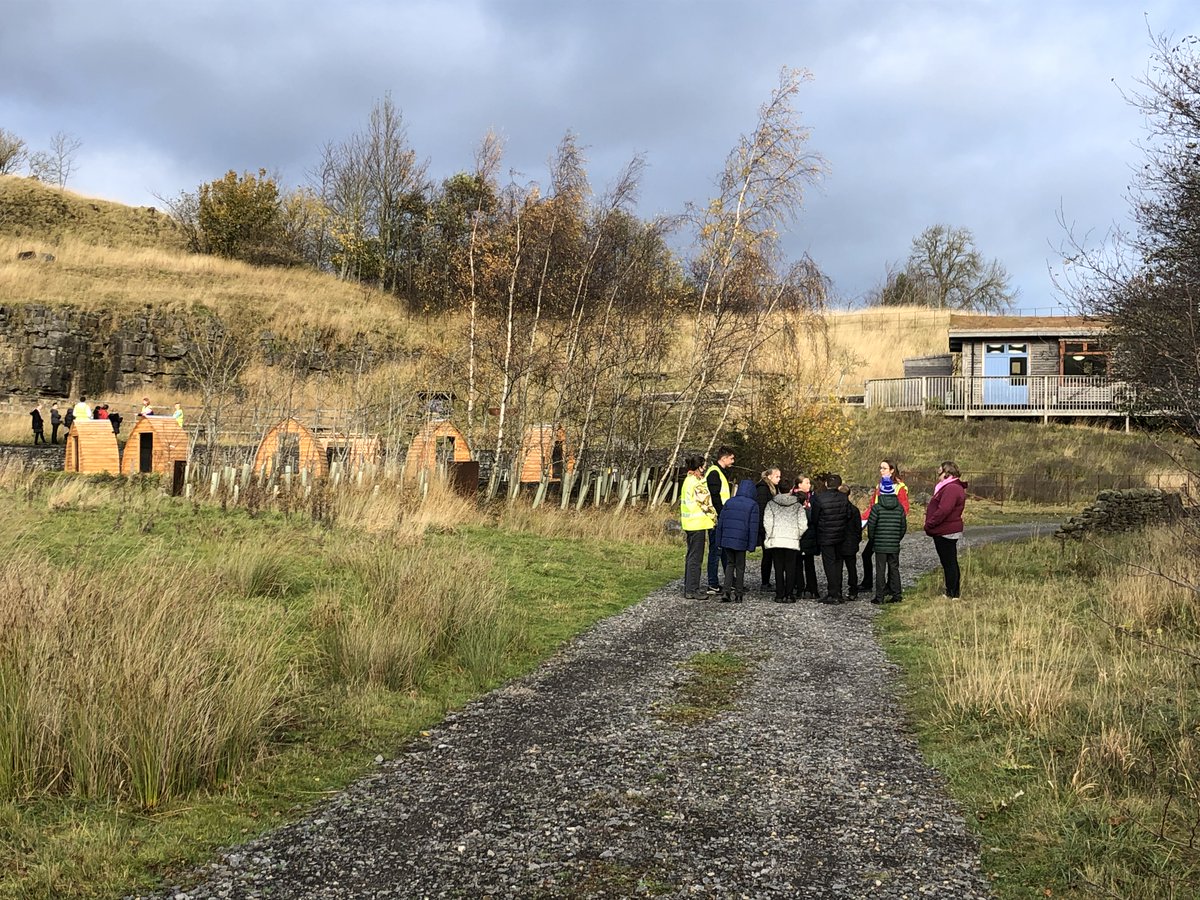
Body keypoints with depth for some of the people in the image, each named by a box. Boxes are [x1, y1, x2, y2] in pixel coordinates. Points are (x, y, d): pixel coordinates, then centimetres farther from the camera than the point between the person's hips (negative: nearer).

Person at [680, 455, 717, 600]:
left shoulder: (687, 481, 14)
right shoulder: (698, 484, -15)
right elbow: (705, 503, -14)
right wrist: (714, 518, -2)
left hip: (688, 523, 10)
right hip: (698, 524, -10)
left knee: (690, 556, 15)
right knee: (696, 558, -6)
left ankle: (688, 589, 20)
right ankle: (692, 591, -4)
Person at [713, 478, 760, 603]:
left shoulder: (729, 502, 7)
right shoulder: (753, 505, -3)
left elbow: (720, 522, 8)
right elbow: (753, 527, -6)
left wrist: (719, 541, 13)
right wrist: (751, 545, -3)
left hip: (726, 540, 3)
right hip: (741, 541, -3)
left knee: (730, 564, 14)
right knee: (740, 566, 9)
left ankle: (726, 591, 3)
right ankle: (738, 594, 12)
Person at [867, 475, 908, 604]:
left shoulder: (877, 507, -10)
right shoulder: (899, 507, 1)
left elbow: (871, 525, -8)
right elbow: (904, 526, 6)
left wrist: (872, 538, 8)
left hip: (880, 545, -3)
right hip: (894, 545, 3)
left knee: (880, 570, 0)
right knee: (894, 569, 11)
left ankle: (879, 596, 1)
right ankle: (896, 595, 12)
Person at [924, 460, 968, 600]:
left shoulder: (951, 489, -19)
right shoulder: (948, 487, 17)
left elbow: (943, 510, -27)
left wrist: (929, 524, -18)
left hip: (945, 532, -11)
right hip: (949, 531, 11)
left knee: (948, 563, -4)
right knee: (951, 562, 16)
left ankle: (952, 594, 1)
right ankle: (955, 593, 23)